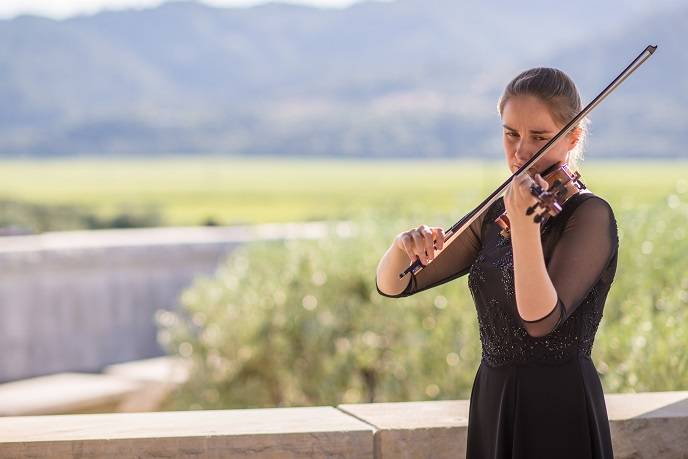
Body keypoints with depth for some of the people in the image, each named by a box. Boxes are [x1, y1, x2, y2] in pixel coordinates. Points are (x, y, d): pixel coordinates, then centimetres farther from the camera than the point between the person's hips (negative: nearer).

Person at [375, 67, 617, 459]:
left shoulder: (590, 214, -12)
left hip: (557, 411, -6)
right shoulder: (495, 214, 7)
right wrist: (404, 247, -17)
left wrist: (523, 222, -34)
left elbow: (541, 319, -25)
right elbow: (393, 285, 5)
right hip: (491, 406, 6)